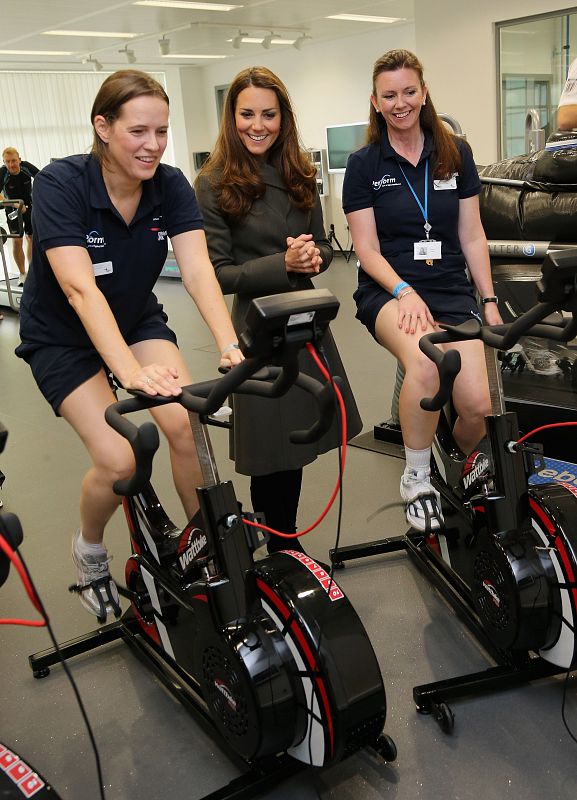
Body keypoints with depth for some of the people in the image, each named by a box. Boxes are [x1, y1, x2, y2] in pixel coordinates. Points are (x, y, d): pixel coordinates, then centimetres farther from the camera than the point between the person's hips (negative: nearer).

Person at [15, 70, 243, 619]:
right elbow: (80, 288, -36)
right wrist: (131, 370, -50)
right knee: (117, 460, -18)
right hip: (63, 336, -3)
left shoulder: (171, 187, -13)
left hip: (138, 321, 4)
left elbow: (197, 270, -25)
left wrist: (229, 345, -42)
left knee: (186, 425, -19)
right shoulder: (61, 184, -25)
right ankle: (88, 548, 15)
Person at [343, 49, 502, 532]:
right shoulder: (364, 165, 4)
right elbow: (368, 250, -1)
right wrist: (404, 292, -17)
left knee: (478, 406, -19)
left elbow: (472, 236, 11)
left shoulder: (456, 154, 10)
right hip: (388, 291, -2)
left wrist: (490, 301, 4)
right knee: (425, 360, -37)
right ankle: (417, 480, -13)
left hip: (452, 290, 2)